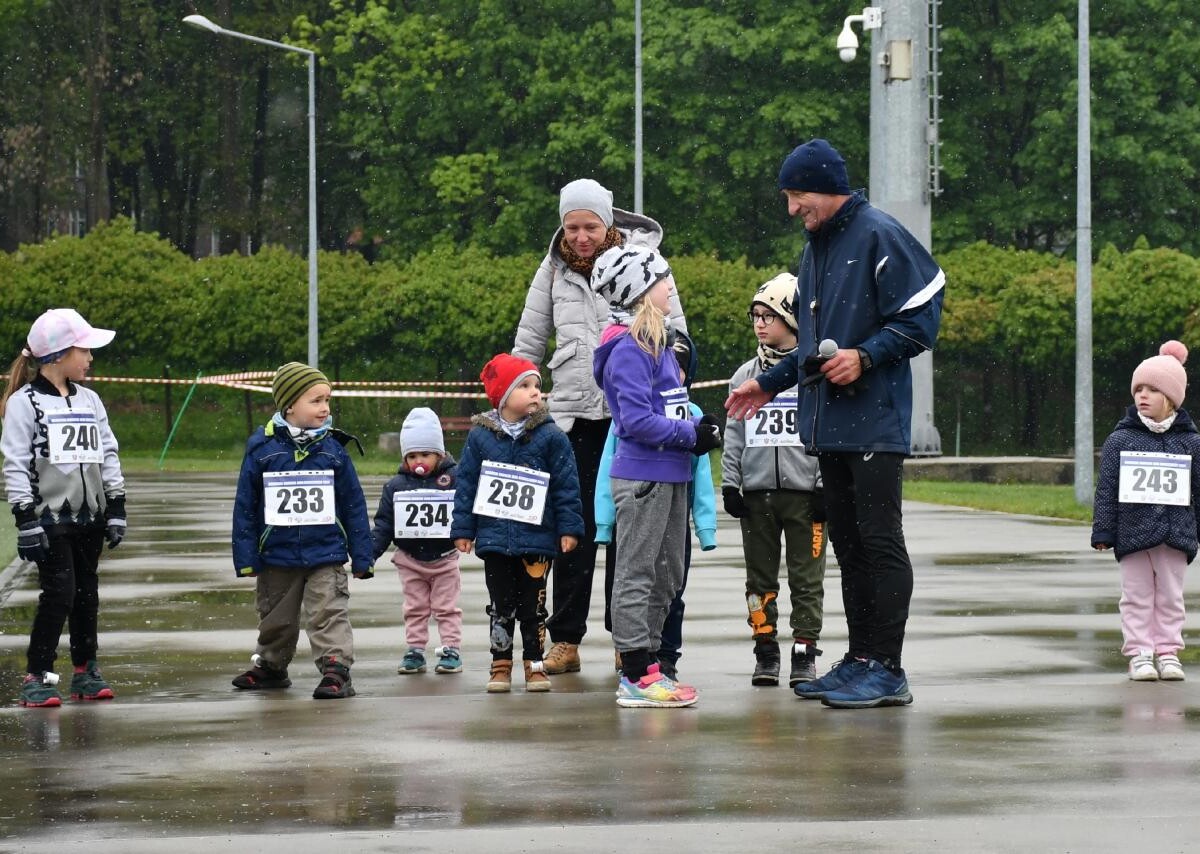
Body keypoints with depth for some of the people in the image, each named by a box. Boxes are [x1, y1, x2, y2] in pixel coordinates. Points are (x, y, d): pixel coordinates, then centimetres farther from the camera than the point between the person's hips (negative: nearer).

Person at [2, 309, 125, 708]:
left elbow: (108, 455, 15)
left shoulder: (89, 401, 11)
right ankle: (36, 677, -5)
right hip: (50, 517, -6)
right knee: (58, 593, -12)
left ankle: (85, 671, 21)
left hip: (89, 516, 6)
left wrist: (116, 510, 10)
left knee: (86, 592, 10)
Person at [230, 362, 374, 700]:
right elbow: (245, 506, -2)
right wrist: (246, 557, -4)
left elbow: (354, 505, 1)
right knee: (275, 618, 18)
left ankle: (336, 670, -9)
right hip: (277, 555, 1)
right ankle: (270, 667, 36)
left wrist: (361, 557, 0)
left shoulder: (333, 449, -4)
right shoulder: (262, 448, -7)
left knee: (329, 615, -9)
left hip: (326, 556, -1)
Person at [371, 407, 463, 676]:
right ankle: (415, 651, 16)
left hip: (444, 559, -2)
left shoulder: (455, 479, -10)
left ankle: (451, 651, 11)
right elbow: (384, 524, 0)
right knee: (415, 608, 11)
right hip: (410, 560, 2)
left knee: (446, 607, 6)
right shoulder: (396, 486, -3)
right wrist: (369, 551, -6)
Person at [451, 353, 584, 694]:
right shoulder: (480, 436, 0)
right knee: (501, 606, 8)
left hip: (536, 538, -1)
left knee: (532, 606, 7)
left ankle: (534, 664, 16)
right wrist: (463, 529, 3)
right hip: (494, 537, 1)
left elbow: (567, 486, -2)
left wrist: (569, 528, -6)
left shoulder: (551, 437, -3)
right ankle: (501, 665, 15)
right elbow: (466, 485, 5)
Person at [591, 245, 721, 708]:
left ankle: (646, 665, 22)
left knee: (667, 577, 15)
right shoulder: (628, 349, -15)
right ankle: (636, 678, -4)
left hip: (670, 477, 10)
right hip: (642, 476, -10)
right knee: (636, 575, -5)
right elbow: (637, 420, -21)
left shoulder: (658, 345, 16)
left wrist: (700, 426, 4)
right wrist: (692, 436, -16)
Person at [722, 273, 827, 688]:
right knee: (760, 576, 6)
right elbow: (734, 434, 12)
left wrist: (825, 485, -7)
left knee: (806, 577, -1)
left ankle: (804, 654, 4)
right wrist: (730, 484, 5)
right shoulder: (745, 376, 10)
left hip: (804, 492, -3)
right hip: (757, 492, 3)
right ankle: (766, 651, 13)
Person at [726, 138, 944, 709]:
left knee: (880, 541, -9)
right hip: (829, 424, 9)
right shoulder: (815, 250, 20)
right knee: (847, 544, 10)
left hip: (875, 421, -9)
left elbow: (919, 320, -12)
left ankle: (886, 668, -9)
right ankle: (859, 661, 15)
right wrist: (769, 384, 24)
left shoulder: (879, 236, -8)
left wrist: (864, 357, -21)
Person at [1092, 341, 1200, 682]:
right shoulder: (1120, 440, 1)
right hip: (1133, 534, -1)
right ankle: (1139, 654, 6)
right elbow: (1106, 488, 1)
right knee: (1137, 596, 2)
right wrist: (1103, 531, -3)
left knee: (1170, 596, 6)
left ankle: (1168, 652, 13)